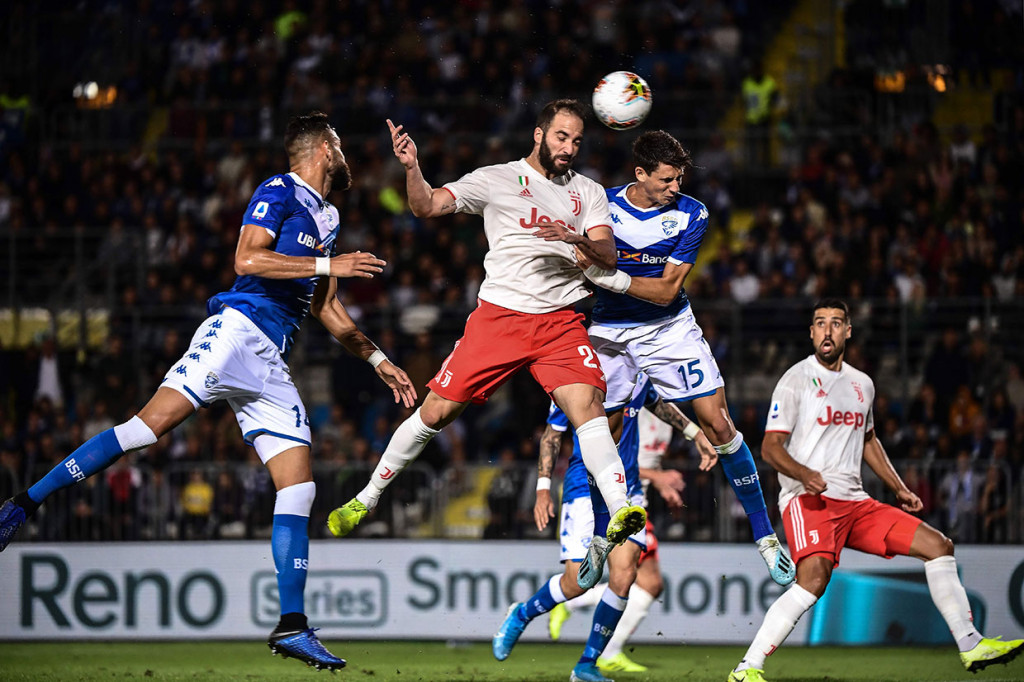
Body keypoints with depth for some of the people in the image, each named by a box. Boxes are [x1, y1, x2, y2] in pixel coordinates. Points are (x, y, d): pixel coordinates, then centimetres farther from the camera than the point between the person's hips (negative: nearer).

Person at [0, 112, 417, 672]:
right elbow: (247, 258, -12)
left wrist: (378, 361, 32)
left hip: (270, 363, 8)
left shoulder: (325, 219, 28)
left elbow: (327, 310, 34)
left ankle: (292, 626, -3)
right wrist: (329, 265, -11)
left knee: (299, 488, -2)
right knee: (151, 423, -25)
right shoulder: (279, 192, 3)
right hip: (238, 328, -8)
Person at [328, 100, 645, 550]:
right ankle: (367, 499, 16)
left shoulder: (589, 192, 14)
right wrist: (412, 167, -19)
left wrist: (576, 239, -17)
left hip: (560, 322, 1)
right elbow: (427, 206, 0)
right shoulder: (497, 179, 7)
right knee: (436, 411, -1)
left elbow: (607, 257, 4)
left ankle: (619, 512, -30)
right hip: (498, 315, -1)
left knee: (588, 405, -22)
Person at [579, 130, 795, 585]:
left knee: (718, 424, -8)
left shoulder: (690, 215, -12)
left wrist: (612, 278, -30)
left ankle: (765, 536, 0)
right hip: (611, 331, 0)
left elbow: (667, 290, -17)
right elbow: (581, 263, 3)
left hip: (669, 327, 0)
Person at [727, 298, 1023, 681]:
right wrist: (804, 474, -26)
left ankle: (971, 647, 10)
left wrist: (899, 489, 26)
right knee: (814, 576, -33)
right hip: (808, 500, -7)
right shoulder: (796, 380, -3)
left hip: (855, 503, 7)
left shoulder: (862, 384, 17)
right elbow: (770, 447, -8)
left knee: (938, 546, 3)